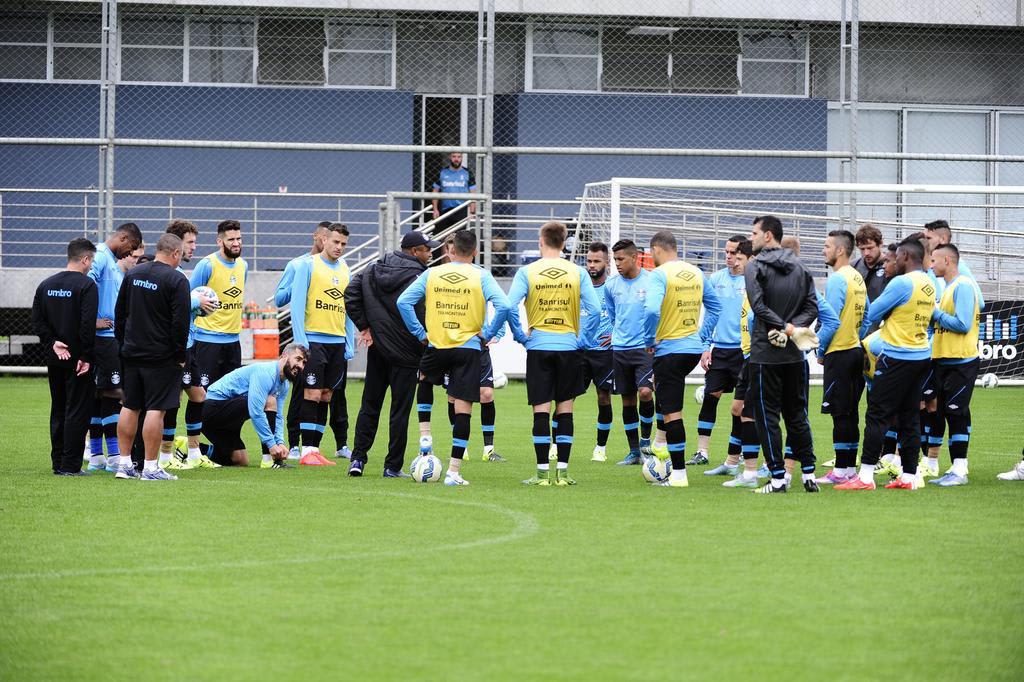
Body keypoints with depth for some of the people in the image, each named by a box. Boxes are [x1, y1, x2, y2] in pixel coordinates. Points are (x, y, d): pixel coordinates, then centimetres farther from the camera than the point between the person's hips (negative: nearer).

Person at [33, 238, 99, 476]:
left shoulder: (46, 285, 9)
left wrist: (52, 342, -1)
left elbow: (37, 319, 5)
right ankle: (70, 465, -5)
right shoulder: (86, 285, -13)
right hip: (77, 360, -6)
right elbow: (87, 324, -19)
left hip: (54, 358, 6)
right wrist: (86, 357, -15)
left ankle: (58, 463, 15)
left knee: (58, 410, 14)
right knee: (78, 410, -2)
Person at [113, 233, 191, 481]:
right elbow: (181, 322, -14)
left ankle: (125, 464, 12)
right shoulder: (176, 280, -11)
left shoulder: (133, 274, 8)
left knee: (130, 407, 11)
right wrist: (181, 356, -5)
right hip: (161, 356, -6)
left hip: (132, 354, 6)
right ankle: (151, 467, -6)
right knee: (155, 410, -5)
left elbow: (119, 314, 13)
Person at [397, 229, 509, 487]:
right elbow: (503, 306, -15)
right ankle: (454, 470, -5)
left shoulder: (432, 274, 3)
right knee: (463, 407, -1)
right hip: (468, 348, -2)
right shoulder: (481, 276, -3)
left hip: (436, 347, 2)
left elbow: (403, 301, -2)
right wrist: (486, 334, -3)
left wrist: (420, 333, 3)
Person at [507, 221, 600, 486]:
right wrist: (584, 340, 2)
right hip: (569, 346, 1)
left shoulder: (527, 272, -3)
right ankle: (563, 471, 5)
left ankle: (542, 472, -1)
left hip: (538, 346, -1)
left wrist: (520, 335, -2)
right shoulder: (577, 272, 0)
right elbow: (594, 310, -7)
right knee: (565, 409, 7)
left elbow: (510, 306, -13)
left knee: (541, 410, 1)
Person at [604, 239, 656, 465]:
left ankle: (645, 440, 2)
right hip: (620, 350, 4)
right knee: (627, 400, 7)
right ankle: (634, 451, 15)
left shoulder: (652, 281, -6)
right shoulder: (611, 285, 6)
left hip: (645, 347, -4)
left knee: (645, 392, -20)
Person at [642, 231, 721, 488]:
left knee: (672, 412, -3)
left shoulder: (659, 274, -13)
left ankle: (678, 474, -3)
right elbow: (715, 307, 17)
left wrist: (649, 340, -12)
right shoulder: (696, 273, 9)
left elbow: (652, 310, -26)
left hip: (670, 349, -7)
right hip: (694, 348, 7)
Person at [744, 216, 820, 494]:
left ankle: (778, 478, -3)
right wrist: (792, 327, -5)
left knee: (767, 415, 0)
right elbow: (812, 306, 6)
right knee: (797, 413, 13)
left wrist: (783, 327, -13)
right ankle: (809, 474, 11)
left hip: (765, 353, -5)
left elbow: (758, 305, -18)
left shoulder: (755, 267, -6)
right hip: (795, 355, 5)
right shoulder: (800, 267, 11)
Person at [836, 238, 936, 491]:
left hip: (898, 356, -8)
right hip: (922, 356, 8)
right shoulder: (930, 285, 9)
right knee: (910, 417, 10)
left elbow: (871, 315, -9)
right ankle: (909, 476, 10)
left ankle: (866, 476, -9)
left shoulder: (902, 283, -15)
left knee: (877, 415, -5)